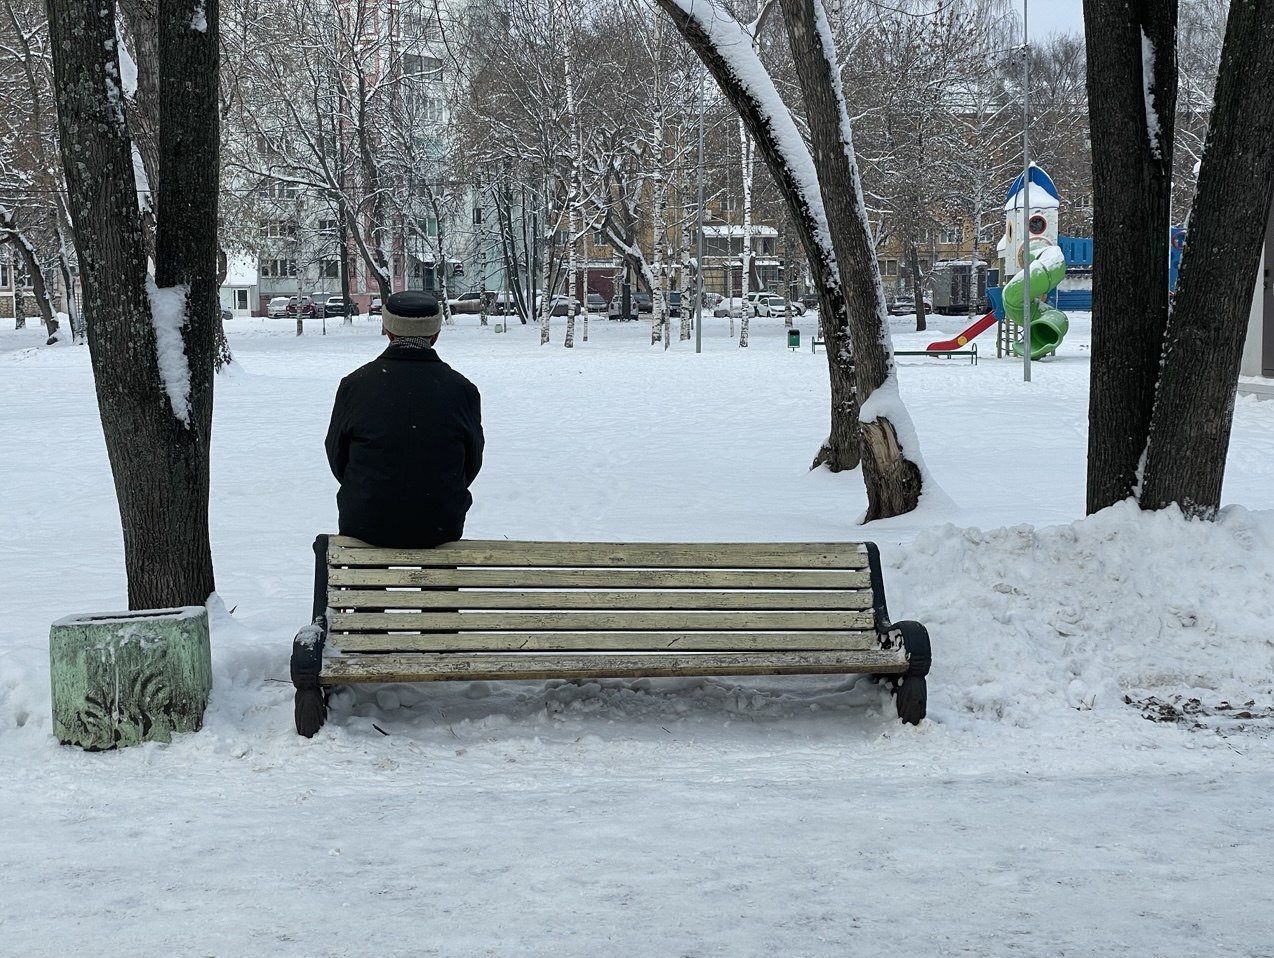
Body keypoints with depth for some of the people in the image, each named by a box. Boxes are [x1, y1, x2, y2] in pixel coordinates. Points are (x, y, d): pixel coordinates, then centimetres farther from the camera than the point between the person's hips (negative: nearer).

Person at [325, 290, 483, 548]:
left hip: (365, 526, 0)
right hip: (441, 530, 0)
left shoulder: (354, 385, -8)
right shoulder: (463, 390, -8)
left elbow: (336, 457, 4)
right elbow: (472, 463, 3)